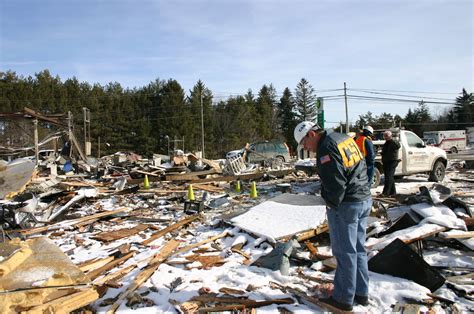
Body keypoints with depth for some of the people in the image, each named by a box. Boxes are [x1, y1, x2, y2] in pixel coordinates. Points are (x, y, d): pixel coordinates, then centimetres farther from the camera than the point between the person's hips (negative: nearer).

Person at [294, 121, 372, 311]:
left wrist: (332, 203, -6)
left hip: (346, 206, -9)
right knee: (358, 249, 18)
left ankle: (343, 299, 16)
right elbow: (362, 168, 14)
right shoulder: (344, 138, 9)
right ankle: (361, 293, 30)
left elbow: (335, 184, -21)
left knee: (345, 252, 3)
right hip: (364, 200, 9)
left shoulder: (326, 149, -19)